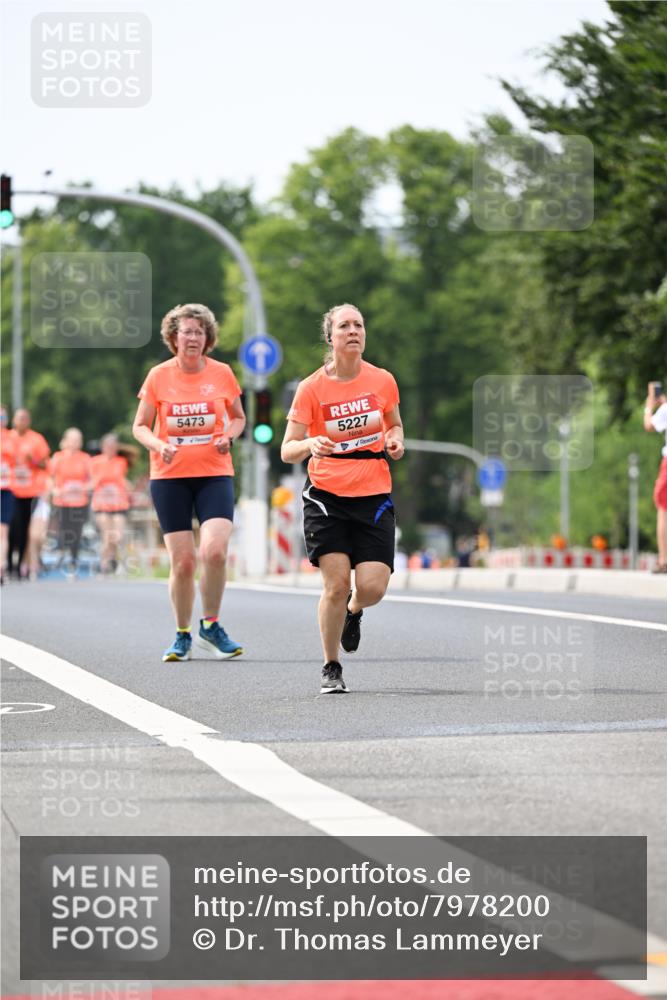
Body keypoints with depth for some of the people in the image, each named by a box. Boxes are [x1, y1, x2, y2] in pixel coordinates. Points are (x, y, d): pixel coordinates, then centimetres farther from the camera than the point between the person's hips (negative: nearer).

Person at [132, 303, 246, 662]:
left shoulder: (221, 373, 3)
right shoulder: (158, 376, 0)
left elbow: (238, 417, 16)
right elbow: (140, 426, 6)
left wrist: (229, 436, -5)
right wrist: (158, 445, -14)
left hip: (214, 474, 0)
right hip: (169, 476, 0)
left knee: (215, 550, -19)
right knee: (182, 561, -2)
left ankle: (210, 626, 3)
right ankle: (182, 636, 17)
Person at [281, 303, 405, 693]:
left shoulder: (383, 381, 2)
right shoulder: (311, 388, -6)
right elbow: (287, 451, -5)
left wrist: (395, 440, -2)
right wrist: (310, 445, -27)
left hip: (374, 496, 2)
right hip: (327, 496, -2)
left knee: (372, 587, -9)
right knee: (337, 584, -11)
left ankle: (353, 612, 30)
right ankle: (331, 668, 10)